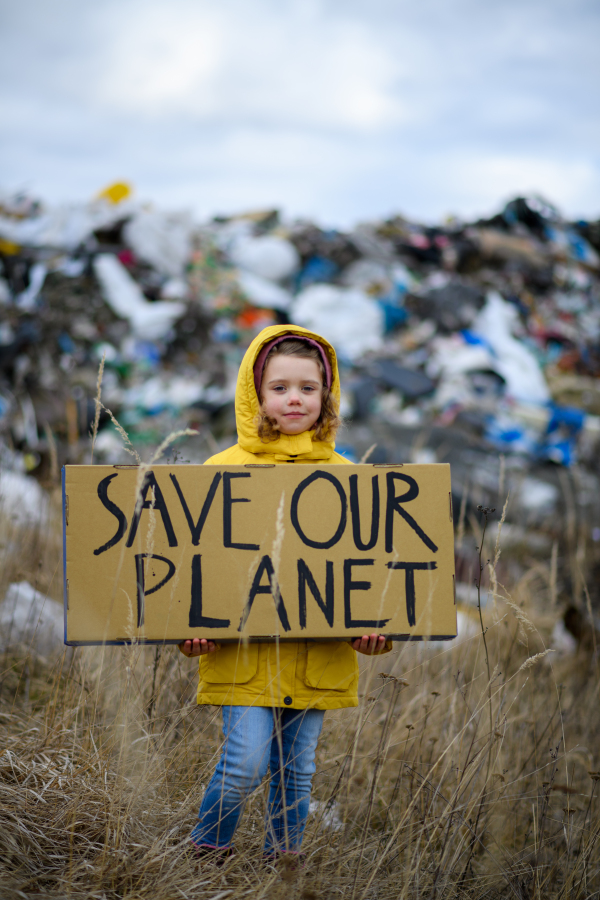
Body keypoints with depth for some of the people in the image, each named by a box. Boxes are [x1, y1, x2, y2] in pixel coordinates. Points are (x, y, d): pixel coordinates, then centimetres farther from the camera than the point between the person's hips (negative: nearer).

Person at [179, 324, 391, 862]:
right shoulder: (225, 470, 0)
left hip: (318, 654, 3)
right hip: (243, 650, -2)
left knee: (298, 769, 9)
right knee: (246, 763, -8)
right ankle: (207, 850, 15)